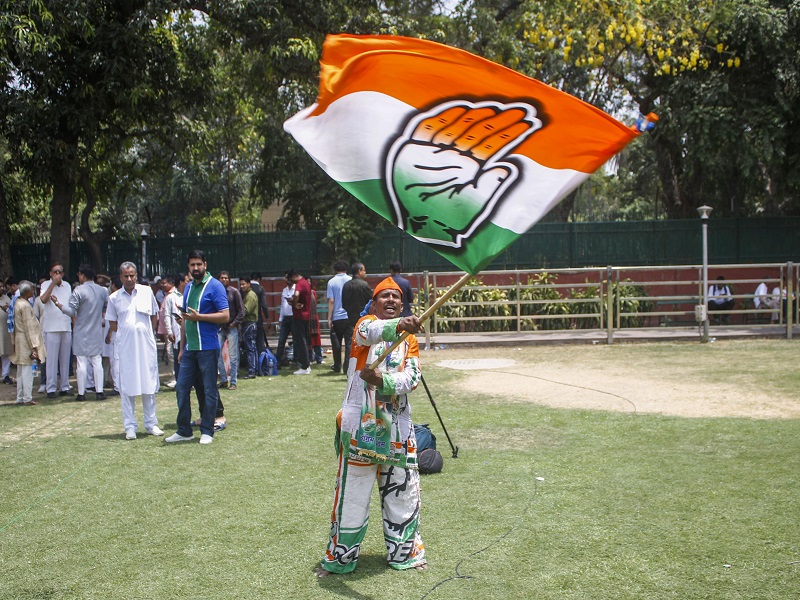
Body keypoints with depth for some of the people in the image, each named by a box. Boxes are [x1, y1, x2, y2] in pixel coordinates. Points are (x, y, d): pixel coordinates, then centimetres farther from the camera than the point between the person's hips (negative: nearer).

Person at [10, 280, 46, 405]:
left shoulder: (18, 303, 10)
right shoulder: (25, 306, -18)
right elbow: (29, 327, -19)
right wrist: (34, 346, -17)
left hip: (19, 340, 9)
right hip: (26, 341, -9)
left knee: (21, 371, 13)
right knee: (27, 370, -3)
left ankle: (20, 397, 18)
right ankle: (27, 398, 0)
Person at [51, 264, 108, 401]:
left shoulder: (78, 290, -13)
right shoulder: (103, 290, 4)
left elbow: (71, 311, -15)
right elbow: (107, 309, 14)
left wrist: (57, 303, -6)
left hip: (81, 332, -4)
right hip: (97, 332, 4)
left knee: (82, 363, 0)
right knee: (97, 362, 7)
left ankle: (81, 393, 4)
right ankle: (99, 391, 4)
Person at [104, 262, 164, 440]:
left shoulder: (147, 292, 4)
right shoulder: (114, 298, 4)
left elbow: (154, 316, 13)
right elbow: (113, 324, 12)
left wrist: (145, 332, 6)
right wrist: (126, 333, 2)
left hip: (146, 346, 0)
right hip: (124, 347, 0)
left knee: (149, 385, 5)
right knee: (126, 388, 2)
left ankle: (151, 423, 14)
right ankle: (130, 426, 9)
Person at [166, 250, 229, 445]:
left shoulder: (215, 286, -6)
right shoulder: (188, 288, 16)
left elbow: (225, 316, -13)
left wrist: (198, 317, -18)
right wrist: (182, 347, 18)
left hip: (208, 348, -7)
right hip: (190, 348, 7)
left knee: (209, 390, 2)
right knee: (182, 388, 8)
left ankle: (207, 431, 11)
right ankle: (184, 431, 17)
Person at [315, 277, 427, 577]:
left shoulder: (409, 339, 9)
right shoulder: (365, 324, -2)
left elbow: (412, 378, -6)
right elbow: (373, 332, -29)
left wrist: (382, 380, -24)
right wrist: (398, 325, -49)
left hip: (397, 427, 4)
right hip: (361, 425, -4)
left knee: (403, 491, 11)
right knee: (353, 491, 3)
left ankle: (404, 552, 29)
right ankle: (339, 558, 19)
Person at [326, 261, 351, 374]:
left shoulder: (332, 282, -2)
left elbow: (331, 301, -5)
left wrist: (329, 318, -1)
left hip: (337, 317, 0)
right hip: (350, 316, 1)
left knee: (336, 343, 12)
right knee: (349, 342, 2)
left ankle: (337, 367, 18)